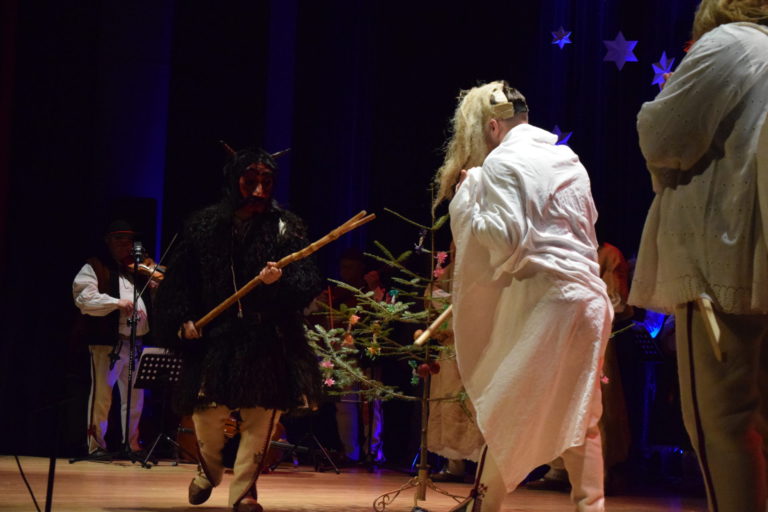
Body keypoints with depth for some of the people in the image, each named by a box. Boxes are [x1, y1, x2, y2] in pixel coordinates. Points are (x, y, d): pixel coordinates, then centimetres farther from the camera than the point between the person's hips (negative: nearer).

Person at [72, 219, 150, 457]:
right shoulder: (94, 267, 1)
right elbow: (84, 299, -14)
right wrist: (117, 303, -22)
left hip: (135, 341, 6)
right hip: (107, 341, -6)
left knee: (135, 395, 10)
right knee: (102, 393, -7)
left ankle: (132, 443, 19)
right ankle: (96, 444, -1)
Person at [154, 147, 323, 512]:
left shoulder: (285, 227, 0)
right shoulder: (204, 225, 5)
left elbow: (308, 284, -8)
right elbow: (179, 280, 9)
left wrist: (280, 281, -28)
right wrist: (182, 320, -3)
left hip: (267, 340, -1)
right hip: (214, 337, 1)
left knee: (261, 415, -4)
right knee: (207, 414, 2)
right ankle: (209, 471, 34)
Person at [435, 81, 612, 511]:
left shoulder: (502, 161, -5)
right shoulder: (567, 159, 18)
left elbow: (505, 239, -13)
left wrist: (468, 196, -1)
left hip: (542, 296, -8)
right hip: (588, 296, 8)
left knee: (509, 415, -2)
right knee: (577, 418, 12)